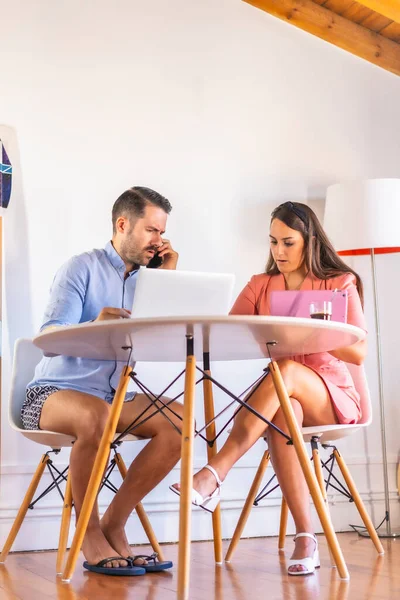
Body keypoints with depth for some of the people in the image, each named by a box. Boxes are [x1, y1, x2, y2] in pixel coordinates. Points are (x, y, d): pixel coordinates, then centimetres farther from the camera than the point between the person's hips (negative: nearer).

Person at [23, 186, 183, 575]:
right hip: (54, 392, -6)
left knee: (178, 419, -19)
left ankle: (114, 523, -12)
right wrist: (94, 327, -37)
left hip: (112, 397, 6)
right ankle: (88, 529, -19)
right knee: (96, 416, -39)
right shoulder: (82, 269, -5)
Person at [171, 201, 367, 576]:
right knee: (282, 414, -38)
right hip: (283, 398, 2)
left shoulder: (340, 283, 2)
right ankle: (305, 538, -37)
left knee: (286, 371, -37)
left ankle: (213, 474, -45)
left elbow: (359, 353, -6)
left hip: (332, 398, -2)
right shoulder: (260, 286, 11)